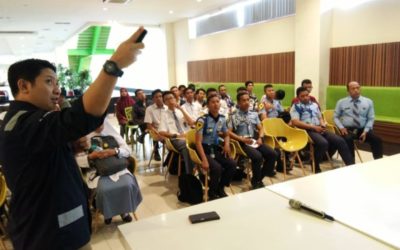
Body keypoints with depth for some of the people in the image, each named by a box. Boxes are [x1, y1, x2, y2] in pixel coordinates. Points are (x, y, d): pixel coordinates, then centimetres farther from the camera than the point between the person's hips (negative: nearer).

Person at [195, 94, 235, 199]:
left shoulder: (222, 119, 2)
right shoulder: (202, 120, -16)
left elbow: (226, 135, 21)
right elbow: (198, 142, -17)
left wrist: (227, 144, -2)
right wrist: (204, 160, -24)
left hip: (216, 149, 6)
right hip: (204, 149, -6)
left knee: (232, 164, -16)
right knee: (217, 167, -29)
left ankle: (220, 188, 7)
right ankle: (212, 192, -1)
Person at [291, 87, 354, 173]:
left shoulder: (314, 105, 22)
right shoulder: (296, 107, 2)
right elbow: (295, 122, -12)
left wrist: (323, 125, 0)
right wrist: (314, 127, -14)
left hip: (320, 129, 6)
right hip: (308, 130, -6)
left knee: (340, 141, -12)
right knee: (323, 143, -33)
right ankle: (316, 167, -11)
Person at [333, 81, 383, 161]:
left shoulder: (368, 102, 10)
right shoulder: (341, 102, 8)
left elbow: (371, 119, 7)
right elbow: (335, 117, 11)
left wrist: (365, 131, -8)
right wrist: (341, 127, -7)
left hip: (362, 129, 2)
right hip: (348, 129, -2)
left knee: (377, 139, -25)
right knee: (348, 140, -35)